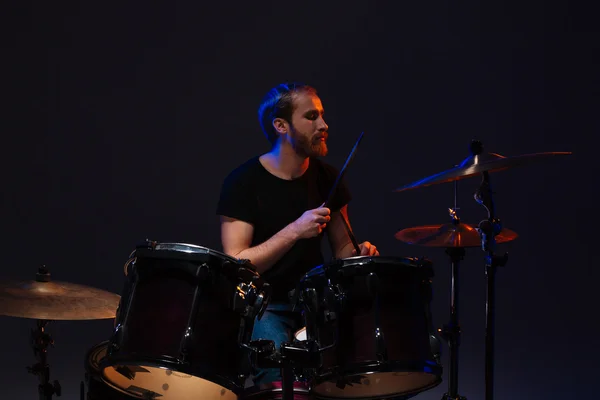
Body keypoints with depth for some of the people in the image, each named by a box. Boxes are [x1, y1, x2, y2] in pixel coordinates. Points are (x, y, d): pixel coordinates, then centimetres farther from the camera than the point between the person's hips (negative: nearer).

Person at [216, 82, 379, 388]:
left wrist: (358, 255, -8)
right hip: (262, 306, -5)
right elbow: (236, 266, -17)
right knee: (281, 374, -33)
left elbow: (341, 247, 16)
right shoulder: (243, 182, -10)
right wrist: (295, 231, -27)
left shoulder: (327, 177, 5)